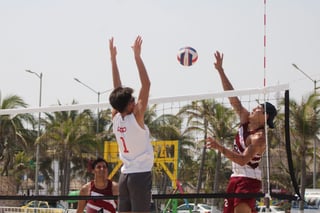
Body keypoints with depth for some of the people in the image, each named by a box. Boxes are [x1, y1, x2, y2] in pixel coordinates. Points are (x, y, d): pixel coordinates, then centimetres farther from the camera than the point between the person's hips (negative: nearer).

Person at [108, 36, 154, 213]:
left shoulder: (115, 118, 3)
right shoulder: (136, 117, -12)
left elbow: (117, 88, 9)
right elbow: (146, 85, -14)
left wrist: (113, 58, 12)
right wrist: (137, 56, -13)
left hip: (125, 175, 7)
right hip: (140, 174, -7)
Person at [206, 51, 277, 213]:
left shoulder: (260, 137, -18)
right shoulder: (246, 120, 4)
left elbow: (243, 160, -29)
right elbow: (232, 97, 3)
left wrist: (220, 148, -35)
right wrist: (220, 70, -1)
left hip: (249, 180, -9)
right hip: (236, 177, 9)